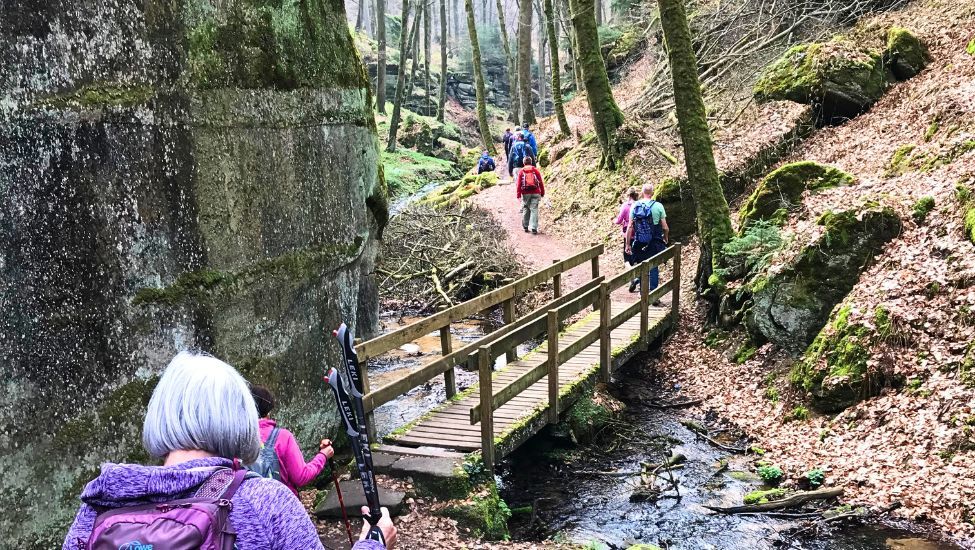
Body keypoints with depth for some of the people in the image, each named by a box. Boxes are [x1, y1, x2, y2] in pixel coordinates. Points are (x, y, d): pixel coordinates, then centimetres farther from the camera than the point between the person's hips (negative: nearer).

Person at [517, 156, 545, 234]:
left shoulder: (521, 171, 4)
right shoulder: (536, 170, 5)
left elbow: (519, 184, -2)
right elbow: (541, 182, 3)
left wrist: (519, 195, 0)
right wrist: (542, 193, 10)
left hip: (525, 194, 1)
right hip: (535, 193, -1)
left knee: (525, 210, 14)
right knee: (534, 210, -3)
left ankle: (525, 227, 20)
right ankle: (534, 228, -12)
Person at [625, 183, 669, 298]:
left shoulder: (635, 206, -2)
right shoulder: (658, 206, -7)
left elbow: (630, 227, -2)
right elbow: (665, 227, -5)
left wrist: (628, 244, 5)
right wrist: (666, 239, 15)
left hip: (639, 244, 1)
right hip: (654, 244, -1)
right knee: (653, 269, 7)